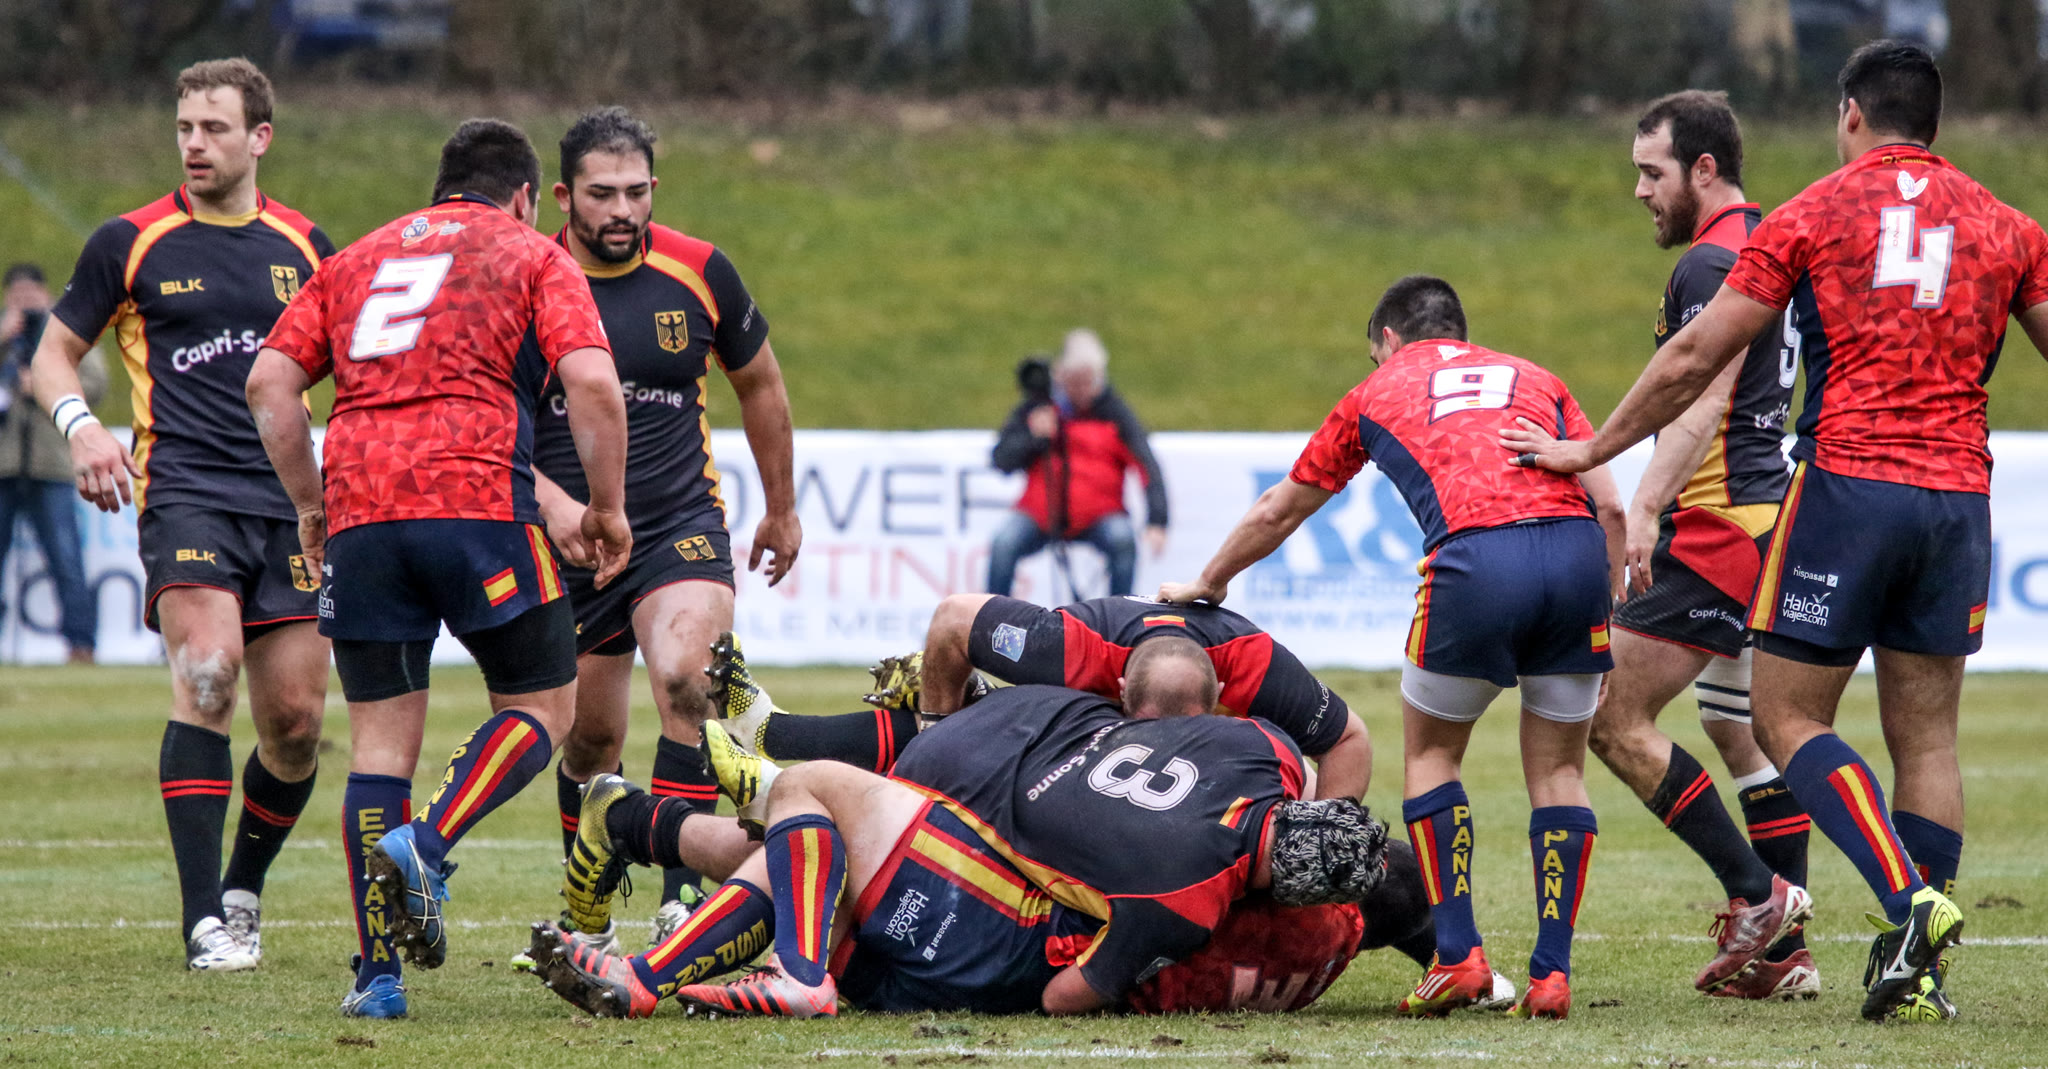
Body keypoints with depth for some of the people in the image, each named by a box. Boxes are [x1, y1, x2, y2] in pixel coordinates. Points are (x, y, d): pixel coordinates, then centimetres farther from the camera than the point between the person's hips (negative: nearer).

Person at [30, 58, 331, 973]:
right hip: (184, 493, -3)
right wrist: (80, 424, -10)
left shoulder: (303, 247, 11)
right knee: (206, 675, -23)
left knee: (295, 719, 1)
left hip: (288, 503, 4)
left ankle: (243, 892, 25)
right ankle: (203, 920, -23)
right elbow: (55, 352, 10)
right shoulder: (132, 243, 3)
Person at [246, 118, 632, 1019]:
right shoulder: (535, 258, 13)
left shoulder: (357, 260, 24)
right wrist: (607, 507, 7)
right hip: (478, 499, -4)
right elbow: (591, 383, -3)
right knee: (541, 705, 10)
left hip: (360, 514, 4)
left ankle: (377, 973, 3)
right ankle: (426, 844, -15)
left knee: (381, 742, 8)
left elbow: (269, 383, 14)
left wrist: (309, 503, 20)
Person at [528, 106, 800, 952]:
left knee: (683, 680, -26)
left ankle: (683, 890, -25)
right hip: (569, 537, 1)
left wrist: (782, 508, 21)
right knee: (590, 740, 7)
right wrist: (553, 503, -22)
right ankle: (588, 915, 29)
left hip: (682, 525, -1)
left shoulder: (698, 273, -3)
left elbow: (758, 384, 14)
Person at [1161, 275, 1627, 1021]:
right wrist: (1611, 624, 20)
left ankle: (1459, 955, 9)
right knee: (1558, 769, 16)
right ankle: (1551, 973, 8)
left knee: (1430, 754, 19)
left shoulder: (1377, 394, 28)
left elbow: (1277, 513, 40)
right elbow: (1608, 503, 16)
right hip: (1576, 549, 2)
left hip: (1474, 558, -2)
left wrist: (1207, 587, 55)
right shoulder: (1536, 380, 30)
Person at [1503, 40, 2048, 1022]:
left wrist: (1590, 451, 14)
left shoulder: (1811, 216, 3)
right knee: (1925, 740, 8)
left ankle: (1910, 900, -17)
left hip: (1846, 482, -3)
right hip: (1957, 498, 3)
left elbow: (1694, 359, 4)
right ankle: (1917, 973, 2)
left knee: (1789, 720, 3)